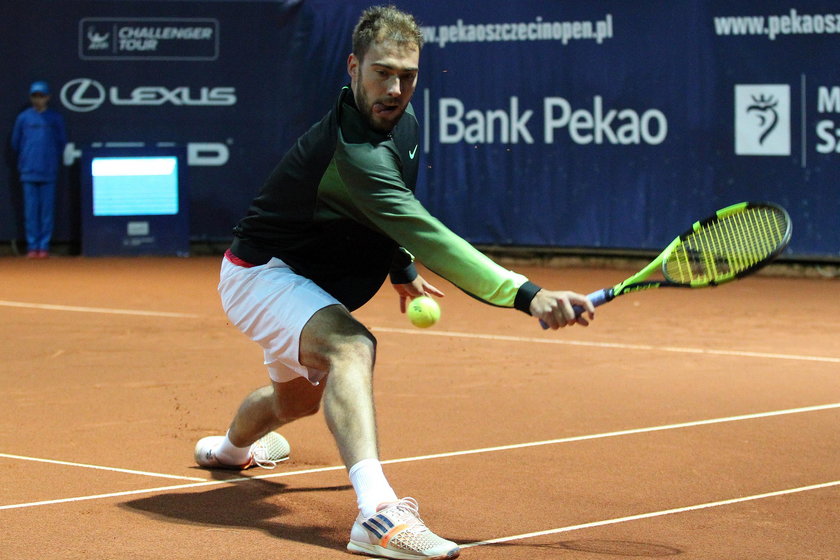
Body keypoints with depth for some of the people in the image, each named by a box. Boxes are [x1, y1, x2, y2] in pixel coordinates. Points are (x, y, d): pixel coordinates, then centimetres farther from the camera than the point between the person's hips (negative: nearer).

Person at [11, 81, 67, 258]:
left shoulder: (56, 118, 5)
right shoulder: (23, 117, 6)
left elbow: (62, 142, 11)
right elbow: (15, 142, 13)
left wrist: (53, 160, 8)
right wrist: (25, 160, 13)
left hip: (49, 171, 0)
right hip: (29, 171, 0)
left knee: (47, 210, -1)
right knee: (30, 211, 1)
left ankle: (44, 246, 3)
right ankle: (32, 246, 5)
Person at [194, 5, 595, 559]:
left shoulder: (402, 123, -6)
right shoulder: (351, 151, -37)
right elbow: (427, 237, -46)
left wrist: (402, 269, 16)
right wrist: (526, 295, -52)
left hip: (302, 278, 10)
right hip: (261, 271, -10)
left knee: (298, 397, 34)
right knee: (350, 347, -39)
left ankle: (231, 446, 69)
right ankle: (377, 513, -56)